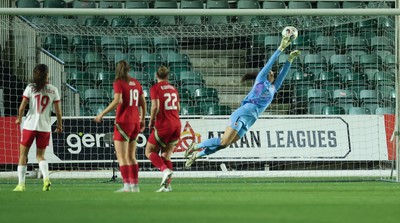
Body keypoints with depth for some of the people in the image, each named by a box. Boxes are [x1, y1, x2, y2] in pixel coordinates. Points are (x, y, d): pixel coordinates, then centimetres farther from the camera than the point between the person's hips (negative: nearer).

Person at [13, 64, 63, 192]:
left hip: (30, 125, -2)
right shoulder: (53, 90, 1)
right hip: (45, 127, 2)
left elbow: (22, 107, -6)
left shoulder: (30, 88, -4)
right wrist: (59, 125, 15)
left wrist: (19, 119, 11)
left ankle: (21, 183, 3)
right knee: (40, 155, 13)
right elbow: (58, 111, 1)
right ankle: (46, 178, -12)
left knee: (23, 154, 9)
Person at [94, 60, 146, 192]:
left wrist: (102, 114, -15)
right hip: (135, 122, 6)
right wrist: (143, 119, 22)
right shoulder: (136, 83, 10)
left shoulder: (119, 83, -8)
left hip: (123, 122, -6)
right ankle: (135, 185, 10)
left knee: (121, 157, -4)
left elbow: (117, 101, -21)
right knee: (131, 156, 13)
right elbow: (143, 103, 11)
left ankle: (127, 185, -13)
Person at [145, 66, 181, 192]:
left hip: (163, 125, -6)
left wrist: (151, 121, -3)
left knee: (149, 152, 7)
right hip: (176, 125, 6)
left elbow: (155, 107, -17)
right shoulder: (173, 89, 13)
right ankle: (167, 185, 0)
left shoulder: (155, 88, -6)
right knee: (166, 156, 10)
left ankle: (165, 170, -17)